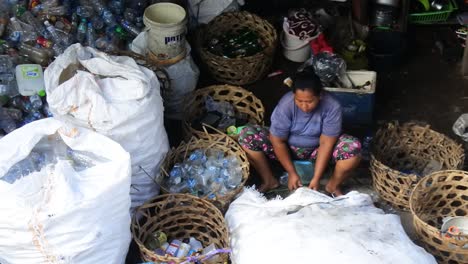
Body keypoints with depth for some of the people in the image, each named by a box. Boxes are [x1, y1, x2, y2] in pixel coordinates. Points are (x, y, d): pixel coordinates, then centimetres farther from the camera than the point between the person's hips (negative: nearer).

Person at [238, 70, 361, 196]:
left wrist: (316, 178, -26)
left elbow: (326, 143, -24)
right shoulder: (285, 105, -27)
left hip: (317, 149, 0)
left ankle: (333, 185, -4)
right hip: (287, 148, 0)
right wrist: (292, 173, -19)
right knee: (247, 135, -25)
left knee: (354, 147, -29)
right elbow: (278, 141, -19)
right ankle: (269, 180, -7)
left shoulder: (332, 107, -27)